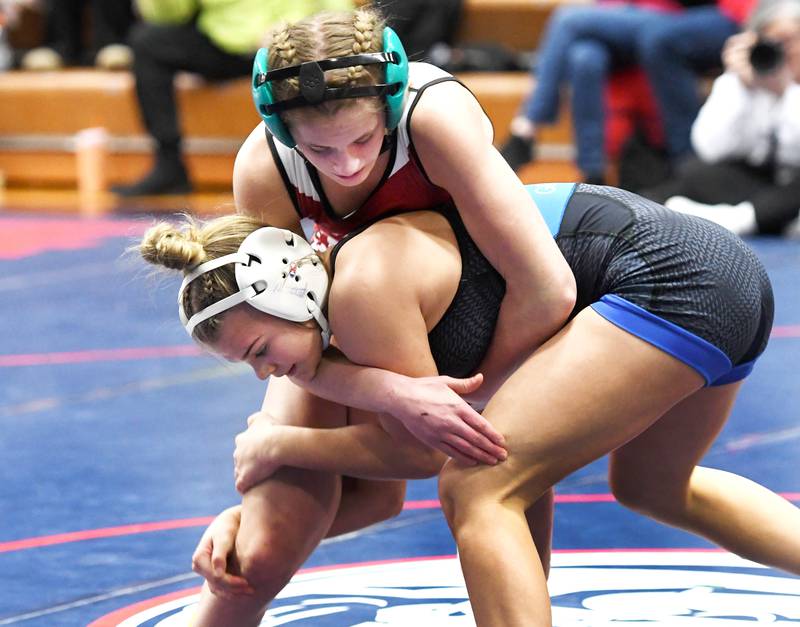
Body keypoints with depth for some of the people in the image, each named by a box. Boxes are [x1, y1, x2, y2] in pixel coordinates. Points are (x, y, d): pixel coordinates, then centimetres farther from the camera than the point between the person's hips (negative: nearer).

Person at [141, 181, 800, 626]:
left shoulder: (363, 287, -15)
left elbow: (419, 449, -7)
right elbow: (379, 485, 21)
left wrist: (280, 445, 3)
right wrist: (248, 513, 10)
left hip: (669, 278, -11)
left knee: (478, 489, -11)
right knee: (653, 486, 35)